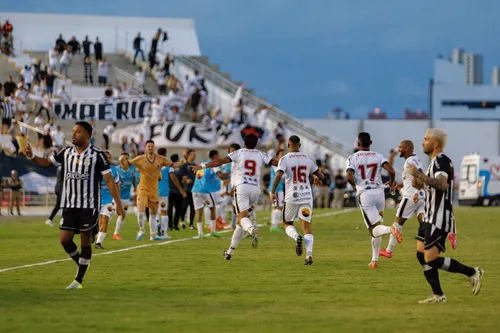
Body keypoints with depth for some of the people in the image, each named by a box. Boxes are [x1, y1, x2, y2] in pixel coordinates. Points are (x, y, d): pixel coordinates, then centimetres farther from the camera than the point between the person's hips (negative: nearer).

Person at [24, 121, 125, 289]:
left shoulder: (97, 155, -8)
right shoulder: (66, 153, 6)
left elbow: (109, 180, -8)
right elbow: (47, 163, 14)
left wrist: (118, 204, -13)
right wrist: (31, 157, -6)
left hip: (89, 206, -4)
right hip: (69, 205, 4)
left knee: (85, 242, 1)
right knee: (64, 239, -3)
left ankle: (79, 280, 8)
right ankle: (82, 264, 23)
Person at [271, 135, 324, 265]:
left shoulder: (285, 159, -4)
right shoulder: (308, 159, 7)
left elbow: (278, 175, -17)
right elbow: (321, 176, 12)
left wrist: (273, 192, -9)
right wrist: (317, 179, 35)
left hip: (291, 197, -2)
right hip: (306, 196, 2)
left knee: (287, 224, 16)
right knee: (306, 227, 5)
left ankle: (296, 237, -18)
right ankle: (309, 254, -14)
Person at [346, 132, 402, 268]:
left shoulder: (353, 158, 0)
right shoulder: (378, 156, 6)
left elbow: (349, 177, -13)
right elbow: (391, 171, -6)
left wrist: (354, 185, 9)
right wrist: (391, 182, 16)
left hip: (364, 194, -3)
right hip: (379, 192, 3)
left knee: (374, 230, -8)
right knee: (375, 229, 18)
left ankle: (390, 229, -41)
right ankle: (375, 260, 17)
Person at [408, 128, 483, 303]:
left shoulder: (441, 160, -16)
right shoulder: (435, 161, 17)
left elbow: (441, 185, -32)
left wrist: (419, 174, -31)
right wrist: (420, 184, 10)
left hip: (439, 219, -11)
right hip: (430, 217, 11)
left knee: (432, 260, -13)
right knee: (421, 255, 7)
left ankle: (473, 273, -3)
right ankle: (438, 295, 10)